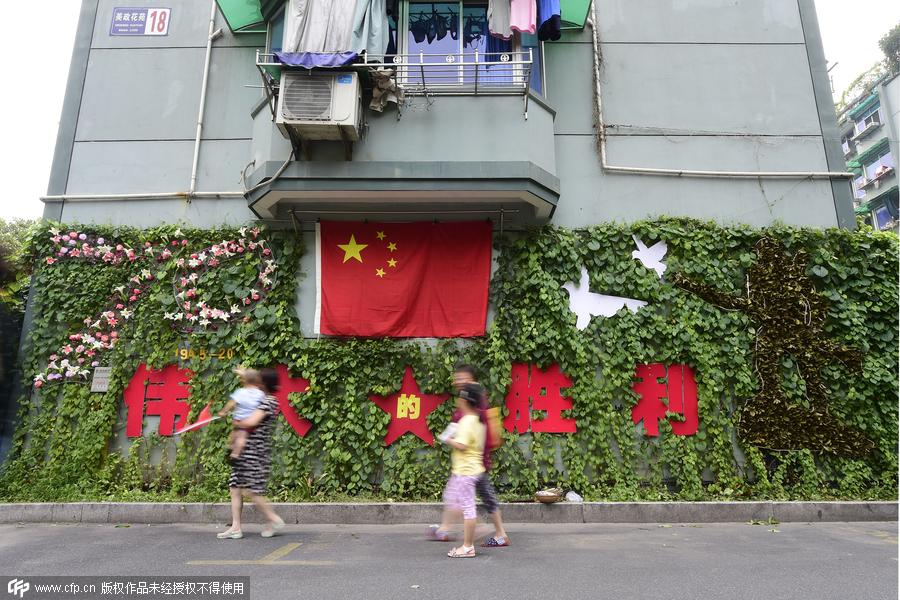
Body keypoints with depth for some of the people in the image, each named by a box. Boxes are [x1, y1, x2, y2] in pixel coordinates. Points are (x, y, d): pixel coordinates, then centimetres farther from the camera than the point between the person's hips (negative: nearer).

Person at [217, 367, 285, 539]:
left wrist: (237, 422, -8)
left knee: (252, 490, -5)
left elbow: (251, 422, -25)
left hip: (255, 451, -10)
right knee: (235, 488, 8)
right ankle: (235, 527, 14)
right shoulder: (261, 399, 14)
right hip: (244, 451, 10)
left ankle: (274, 519, 11)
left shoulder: (268, 402, -15)